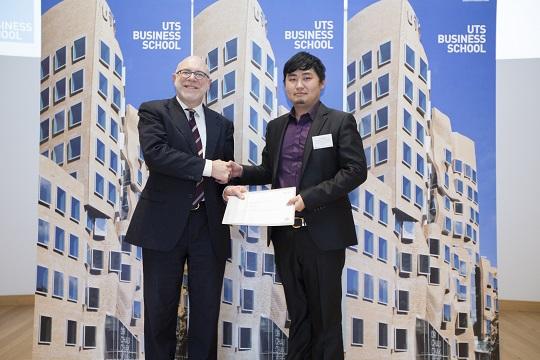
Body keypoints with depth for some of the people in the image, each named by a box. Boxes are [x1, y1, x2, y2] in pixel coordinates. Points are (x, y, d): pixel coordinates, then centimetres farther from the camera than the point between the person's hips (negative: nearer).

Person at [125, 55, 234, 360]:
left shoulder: (222, 124, 14)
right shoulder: (153, 112, 2)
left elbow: (226, 172, 13)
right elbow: (154, 152, -16)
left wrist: (230, 188, -10)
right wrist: (207, 167, -19)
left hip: (209, 226, 3)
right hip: (165, 223, -3)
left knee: (207, 309, 10)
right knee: (161, 308, 9)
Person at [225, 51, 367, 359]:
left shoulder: (340, 122, -2)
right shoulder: (276, 127, 13)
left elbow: (356, 170, -11)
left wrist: (309, 197, -21)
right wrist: (241, 172, -1)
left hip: (323, 233, -5)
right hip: (285, 233, 5)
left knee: (326, 315, 7)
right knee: (297, 314, 16)